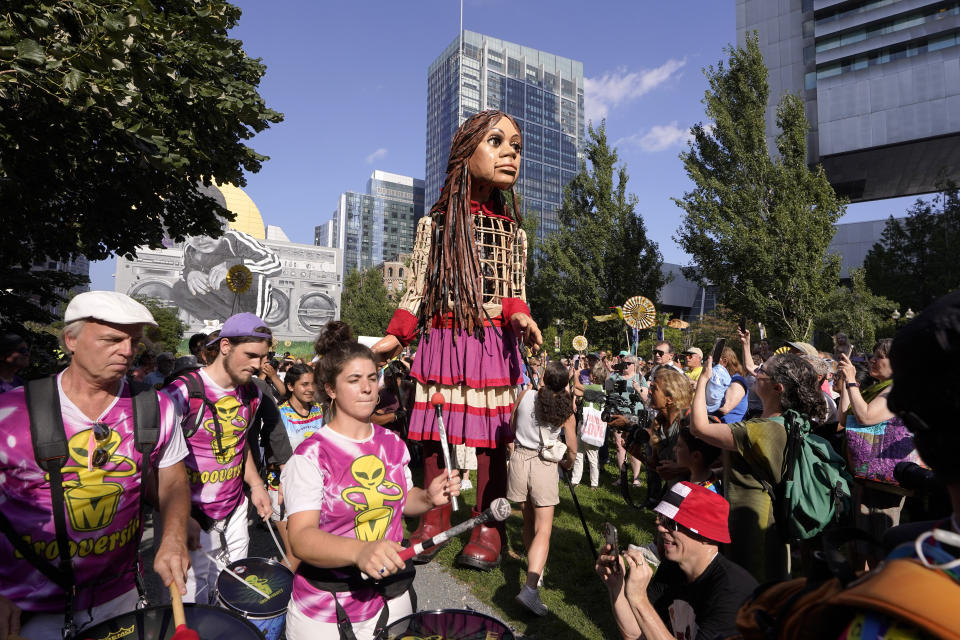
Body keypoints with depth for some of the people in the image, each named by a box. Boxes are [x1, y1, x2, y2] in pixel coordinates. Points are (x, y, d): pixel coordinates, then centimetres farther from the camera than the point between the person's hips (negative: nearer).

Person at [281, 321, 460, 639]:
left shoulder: (393, 444, -1)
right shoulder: (311, 455, -17)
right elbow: (301, 538, -25)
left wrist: (428, 497, -7)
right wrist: (360, 551, -41)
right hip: (324, 612, -4)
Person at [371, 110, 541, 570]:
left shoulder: (512, 230, 11)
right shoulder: (434, 223, 7)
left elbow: (515, 292, 8)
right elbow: (417, 291, 7)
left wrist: (520, 316, -15)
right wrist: (395, 337, -4)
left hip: (493, 342, 0)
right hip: (442, 340, 0)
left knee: (491, 434, 1)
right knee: (435, 432, 5)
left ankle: (488, 526, 16)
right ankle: (433, 520, 21)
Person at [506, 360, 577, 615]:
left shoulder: (525, 395, -5)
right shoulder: (566, 410, -6)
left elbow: (512, 429, 9)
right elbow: (572, 450, 0)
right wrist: (568, 463, 21)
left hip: (519, 459, 2)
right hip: (545, 466, -2)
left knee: (528, 521, 18)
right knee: (543, 529, -2)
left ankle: (534, 570, 34)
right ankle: (530, 587, -15)